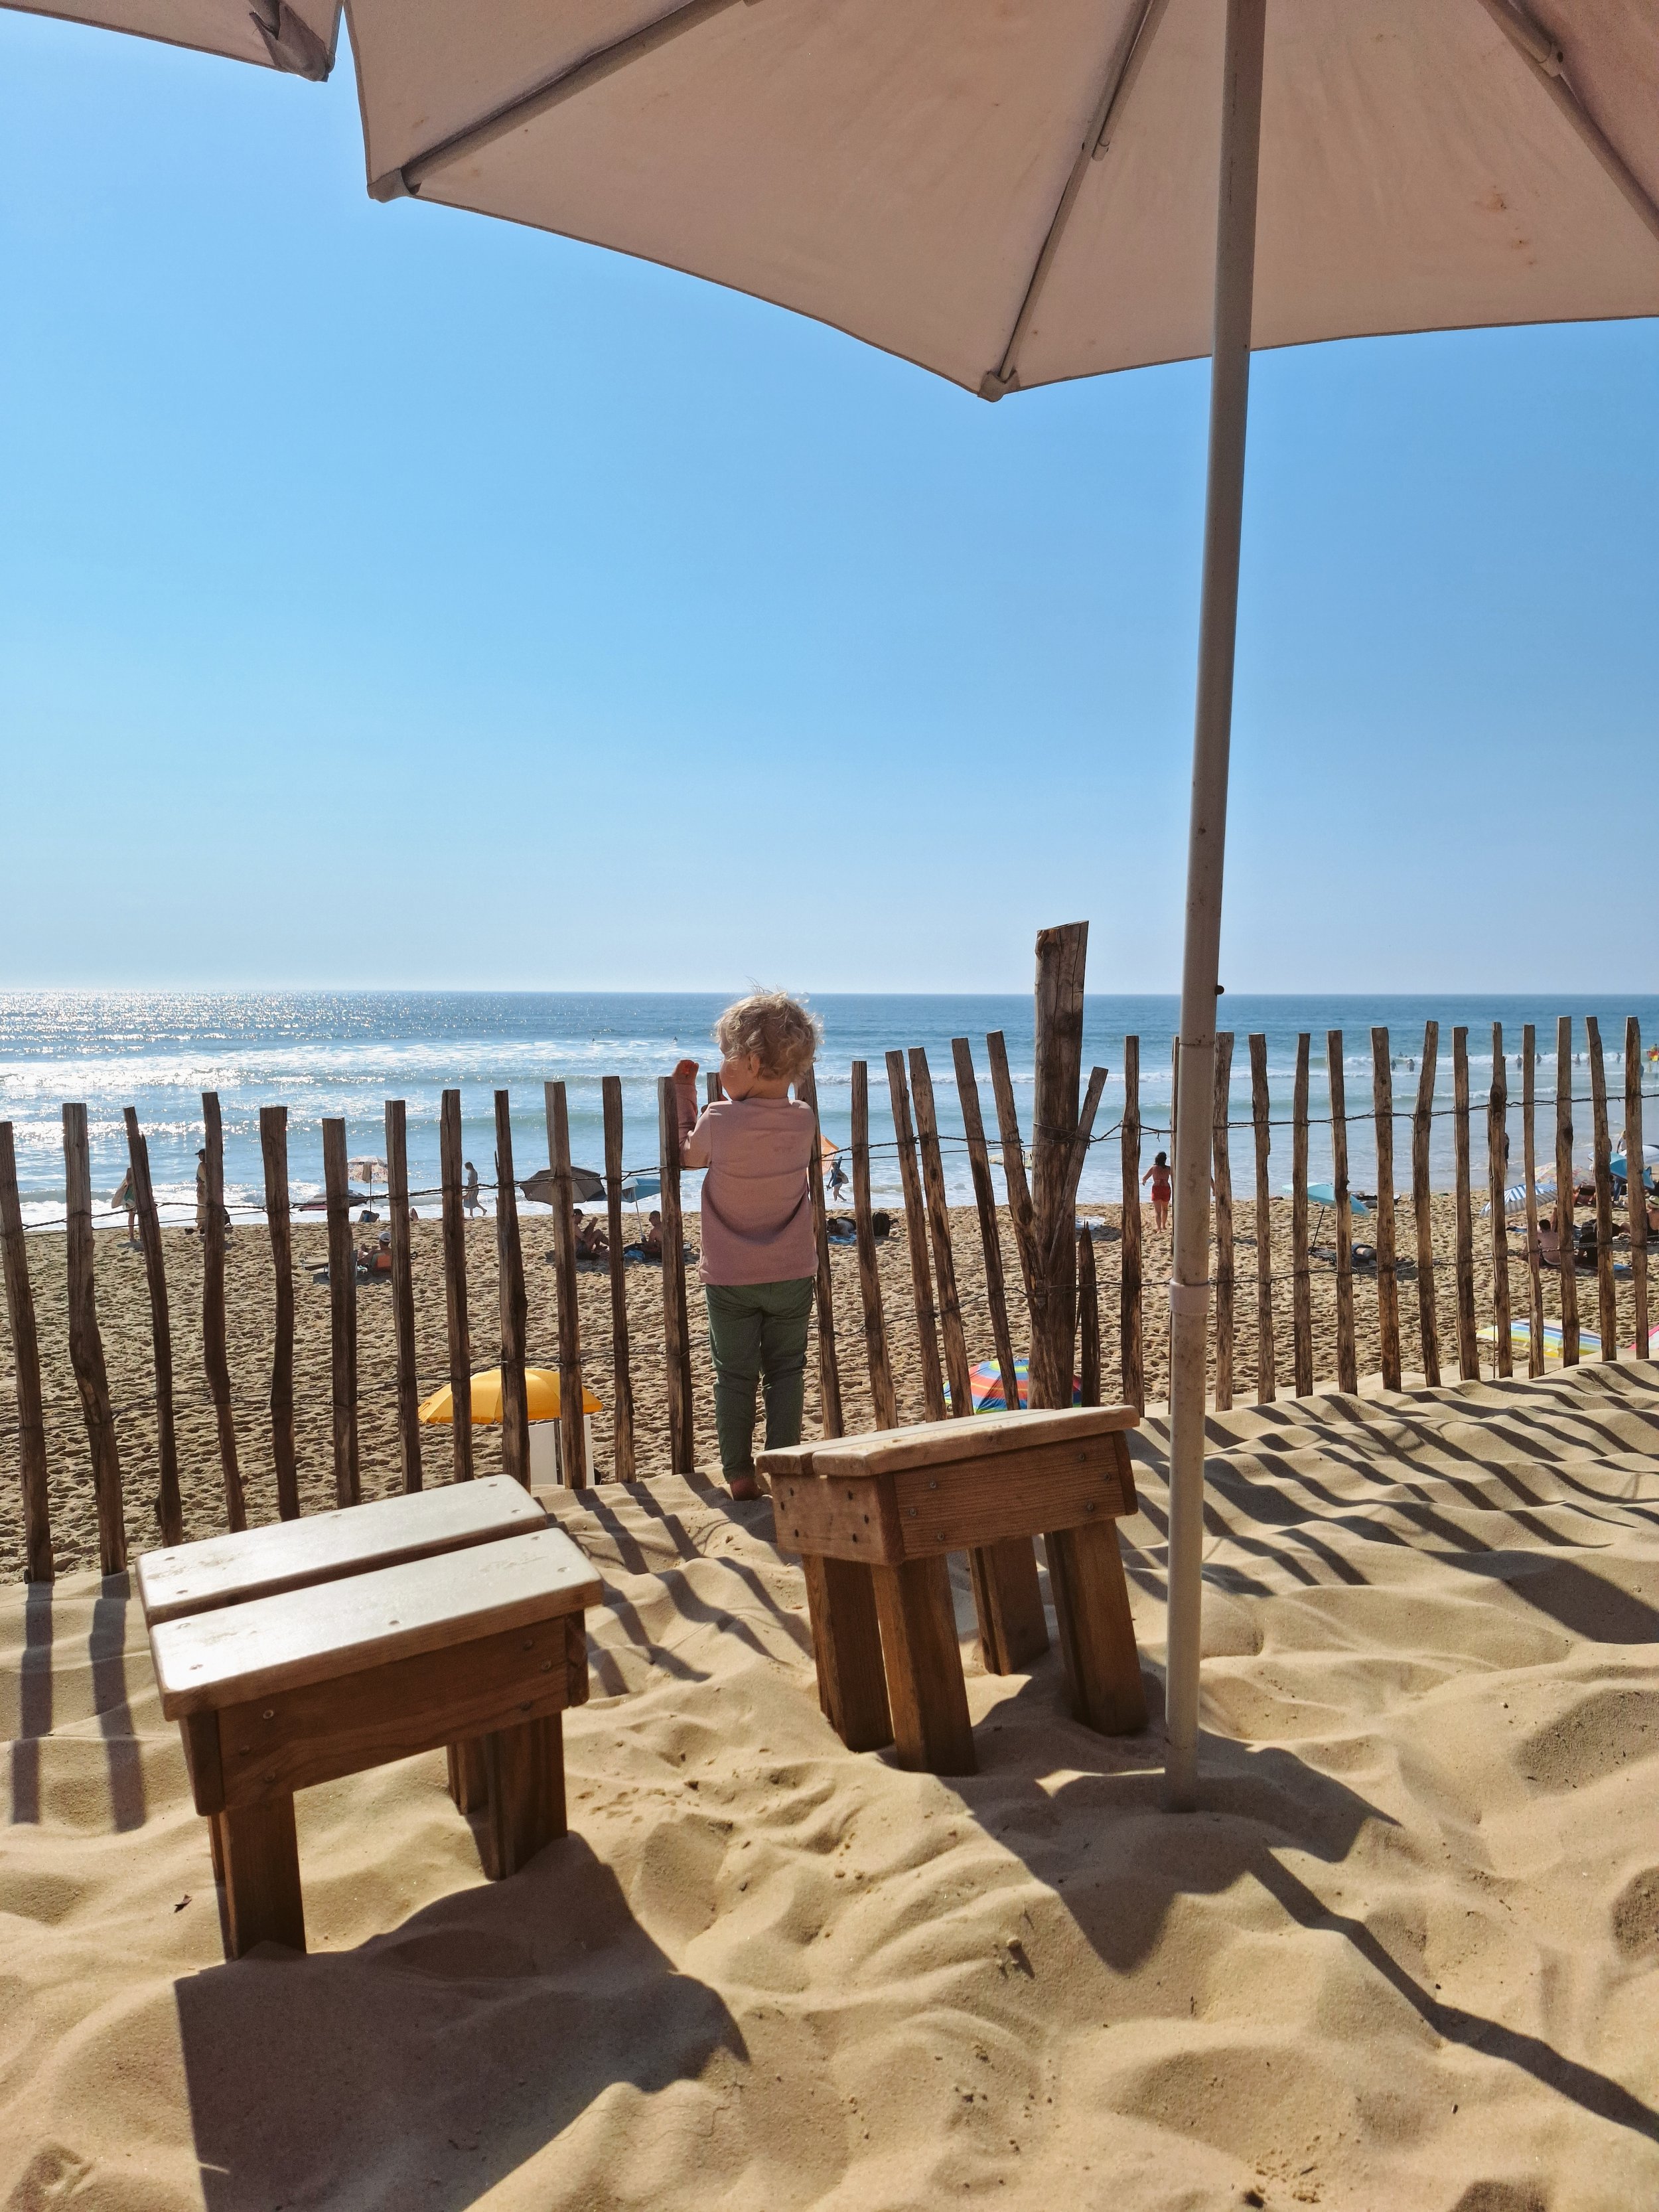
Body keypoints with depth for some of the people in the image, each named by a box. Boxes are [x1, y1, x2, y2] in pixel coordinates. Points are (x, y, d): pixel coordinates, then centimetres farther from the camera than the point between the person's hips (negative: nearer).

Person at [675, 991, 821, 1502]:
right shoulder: (803, 1120, -6)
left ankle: (739, 1474, 16)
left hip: (730, 1279, -2)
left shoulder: (719, 1121, -16)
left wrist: (684, 1094, 12)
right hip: (793, 1274, 2)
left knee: (734, 1375, 10)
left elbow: (688, 1155, 4)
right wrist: (739, 1096, 16)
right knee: (786, 1370, 12)